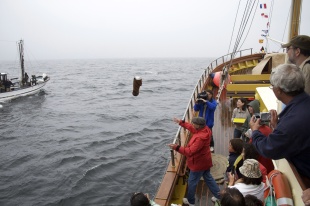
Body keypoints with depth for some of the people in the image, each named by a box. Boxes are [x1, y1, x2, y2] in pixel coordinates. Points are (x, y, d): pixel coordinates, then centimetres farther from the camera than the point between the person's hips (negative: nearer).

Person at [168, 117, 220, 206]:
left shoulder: (200, 138, -37)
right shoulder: (204, 129, -9)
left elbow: (190, 151, -37)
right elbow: (192, 128, 8)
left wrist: (177, 148, -41)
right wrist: (181, 122, 6)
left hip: (199, 163, -9)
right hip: (204, 161, 9)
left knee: (192, 182, 12)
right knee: (208, 178, 26)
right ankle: (218, 195, 39)